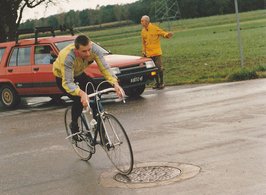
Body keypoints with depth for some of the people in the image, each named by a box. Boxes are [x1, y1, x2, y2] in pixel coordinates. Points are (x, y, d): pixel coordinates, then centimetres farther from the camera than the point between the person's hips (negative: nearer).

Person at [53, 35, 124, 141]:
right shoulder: (67, 57, -42)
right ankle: (74, 126, 1)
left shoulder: (94, 49, -32)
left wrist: (115, 84, -48)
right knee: (78, 100, -24)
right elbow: (67, 83, -44)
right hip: (63, 78, -5)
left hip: (79, 74, 5)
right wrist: (81, 93, -61)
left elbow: (105, 67, -31)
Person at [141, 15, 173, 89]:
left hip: (157, 52, -5)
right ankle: (157, 83, 18)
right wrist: (143, 51, 8)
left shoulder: (155, 28, -7)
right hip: (149, 54, 5)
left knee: (159, 68, -5)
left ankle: (161, 83, 6)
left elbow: (163, 33, -5)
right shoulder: (143, 31, 8)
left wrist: (168, 35, -27)